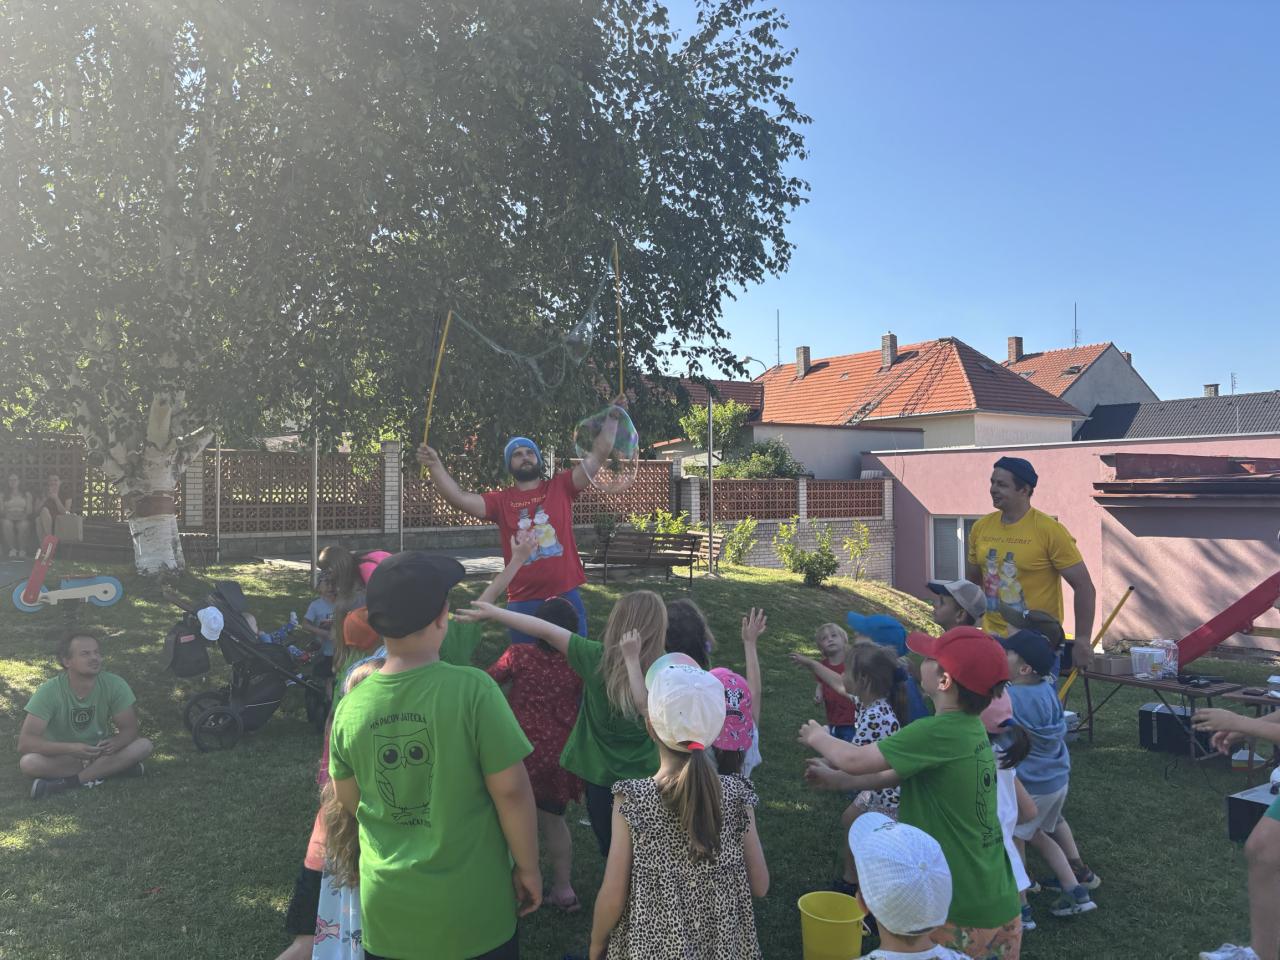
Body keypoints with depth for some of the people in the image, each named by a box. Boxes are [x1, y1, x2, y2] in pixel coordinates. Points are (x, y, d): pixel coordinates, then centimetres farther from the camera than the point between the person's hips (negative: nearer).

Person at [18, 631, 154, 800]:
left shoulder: (115, 685, -16)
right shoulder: (49, 691, -21)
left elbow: (130, 729, -11)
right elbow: (24, 743, -25)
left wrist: (115, 743, -36)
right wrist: (70, 748, -41)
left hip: (99, 751, 2)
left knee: (144, 745, -24)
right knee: (29, 762, -32)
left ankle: (65, 782, -24)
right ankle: (113, 768, -26)